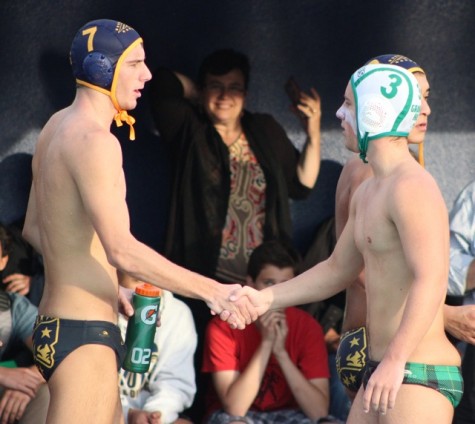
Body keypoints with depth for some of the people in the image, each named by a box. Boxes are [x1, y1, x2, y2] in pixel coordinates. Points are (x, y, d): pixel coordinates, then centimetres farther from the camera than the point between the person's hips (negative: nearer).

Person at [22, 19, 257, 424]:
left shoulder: (58, 126, 14)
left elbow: (33, 228, 22)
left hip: (54, 327, 11)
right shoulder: (94, 140, -18)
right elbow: (121, 249, -26)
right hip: (84, 334, -11)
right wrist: (212, 291, -27)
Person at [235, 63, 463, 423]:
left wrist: (395, 360, -35)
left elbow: (431, 281, -27)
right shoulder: (368, 192, 17)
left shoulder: (412, 188, -16)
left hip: (420, 376, -10)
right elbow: (338, 270, 28)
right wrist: (265, 298, 19)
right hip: (381, 370, 10)